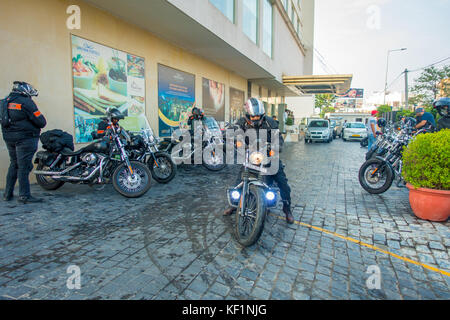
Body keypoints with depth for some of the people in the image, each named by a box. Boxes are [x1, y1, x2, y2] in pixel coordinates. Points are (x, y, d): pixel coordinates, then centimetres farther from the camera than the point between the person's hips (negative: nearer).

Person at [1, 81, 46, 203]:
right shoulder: (26, 102, -12)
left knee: (14, 165, 17)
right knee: (24, 166, -6)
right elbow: (41, 121, -15)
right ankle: (24, 196, -3)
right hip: (25, 138, -8)